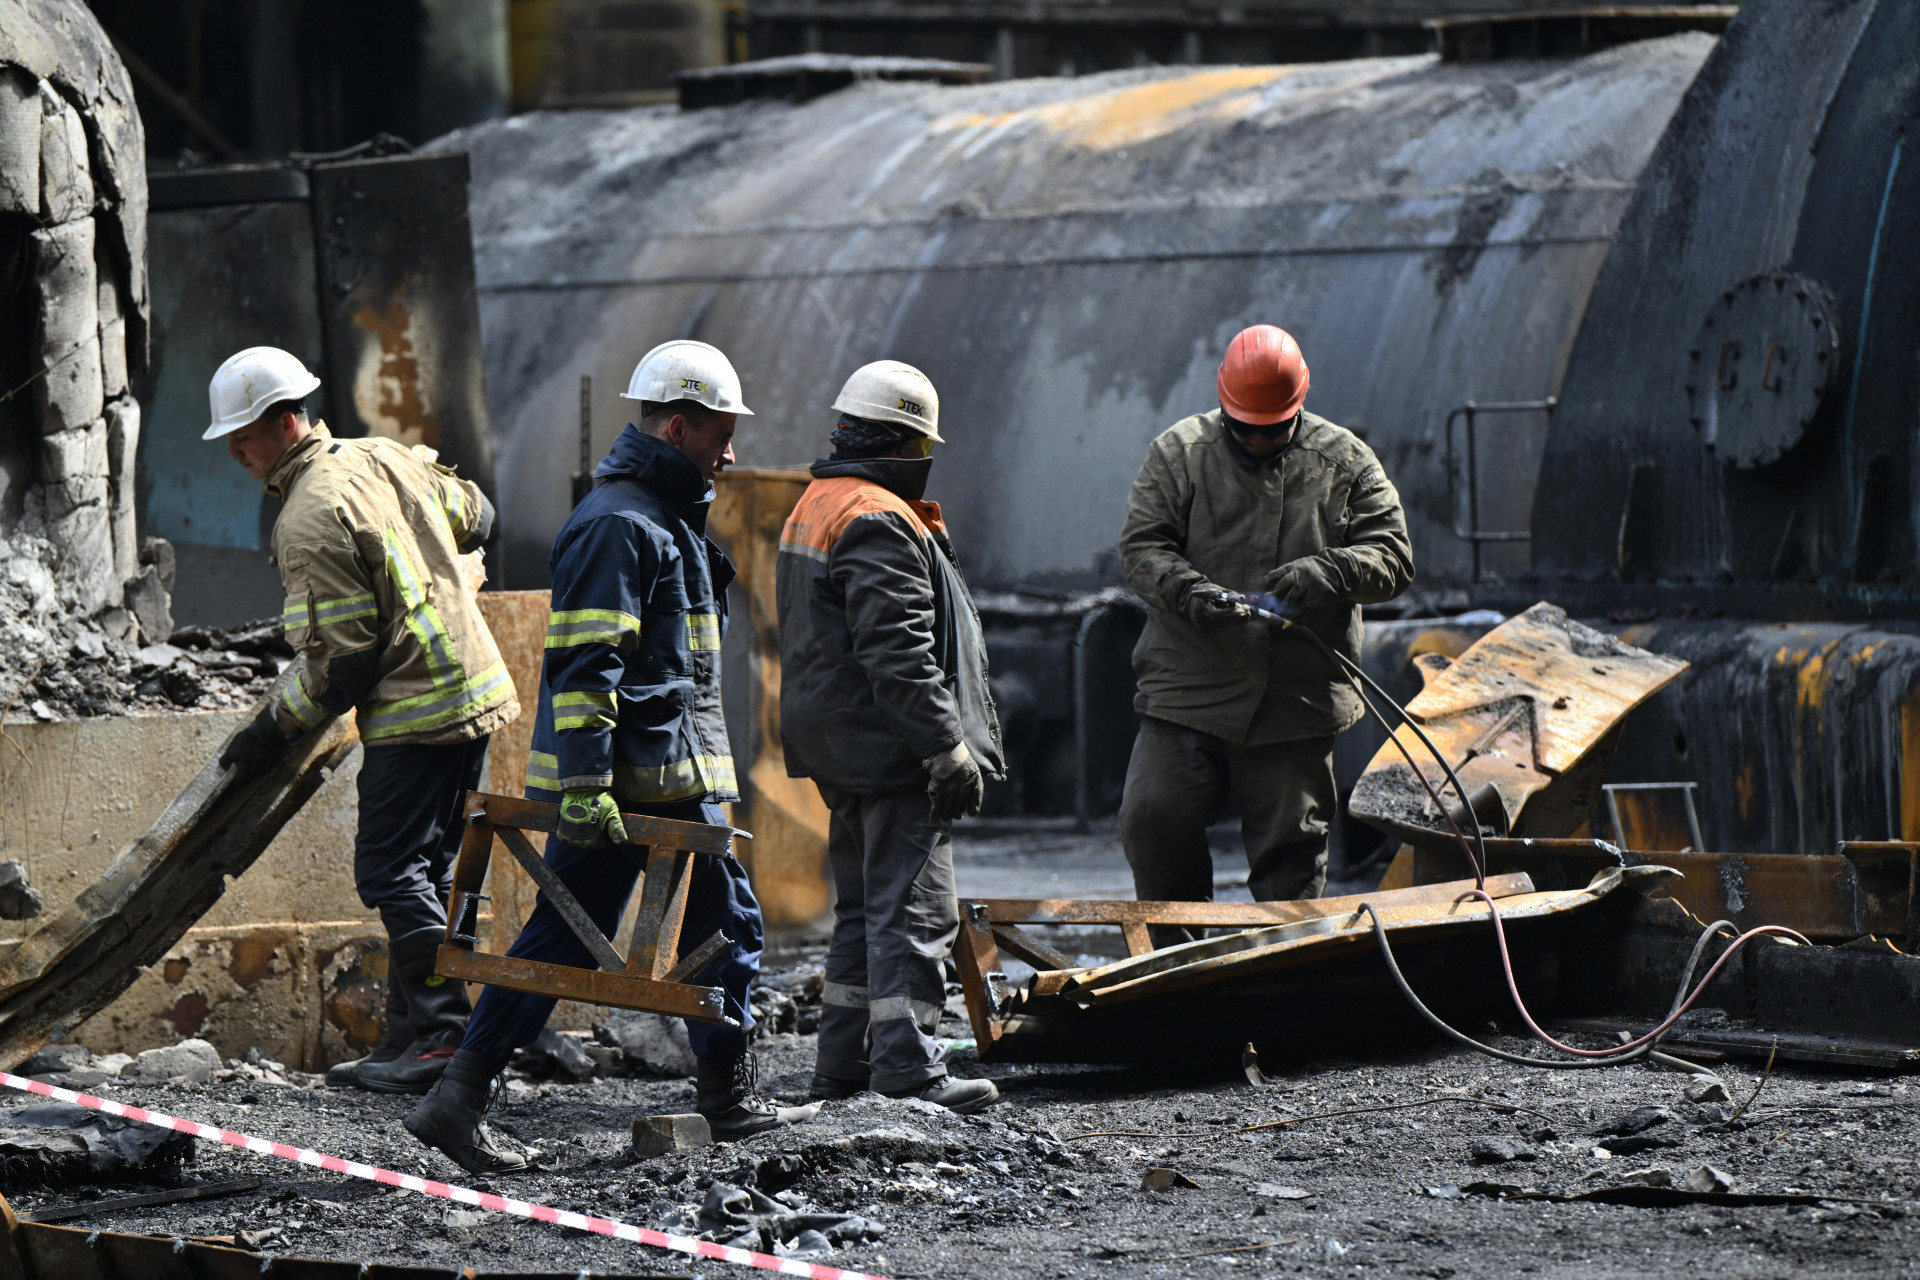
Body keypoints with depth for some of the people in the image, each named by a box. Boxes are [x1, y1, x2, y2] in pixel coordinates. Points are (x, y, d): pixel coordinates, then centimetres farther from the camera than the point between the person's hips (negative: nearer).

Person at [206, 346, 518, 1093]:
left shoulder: (310, 521, -18)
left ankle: (446, 1034, -8)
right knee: (423, 870, 13)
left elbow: (342, 661, -18)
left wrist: (274, 732, -7)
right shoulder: (382, 457, 8)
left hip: (415, 711, -9)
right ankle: (409, 1038, 16)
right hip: (475, 689, 9)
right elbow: (474, 516, 23)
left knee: (391, 870, -5)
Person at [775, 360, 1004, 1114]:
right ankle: (906, 1069, -13)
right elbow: (898, 651, -23)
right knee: (913, 909, -10)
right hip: (891, 751, -11)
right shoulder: (879, 523, -17)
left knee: (863, 906, 16)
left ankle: (843, 1063, 19)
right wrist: (948, 747, -23)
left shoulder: (815, 508, 17)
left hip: (838, 752, 11)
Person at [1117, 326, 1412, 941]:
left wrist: (1325, 573, -18)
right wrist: (1188, 592, -20)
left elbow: (1392, 556, 2)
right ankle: (1177, 957, 9)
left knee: (1291, 845, 4)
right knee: (1153, 817, -9)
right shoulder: (1178, 453, 5)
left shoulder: (1344, 463, 5)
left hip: (1299, 703, 0)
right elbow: (1141, 548, 1)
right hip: (1188, 686, 0)